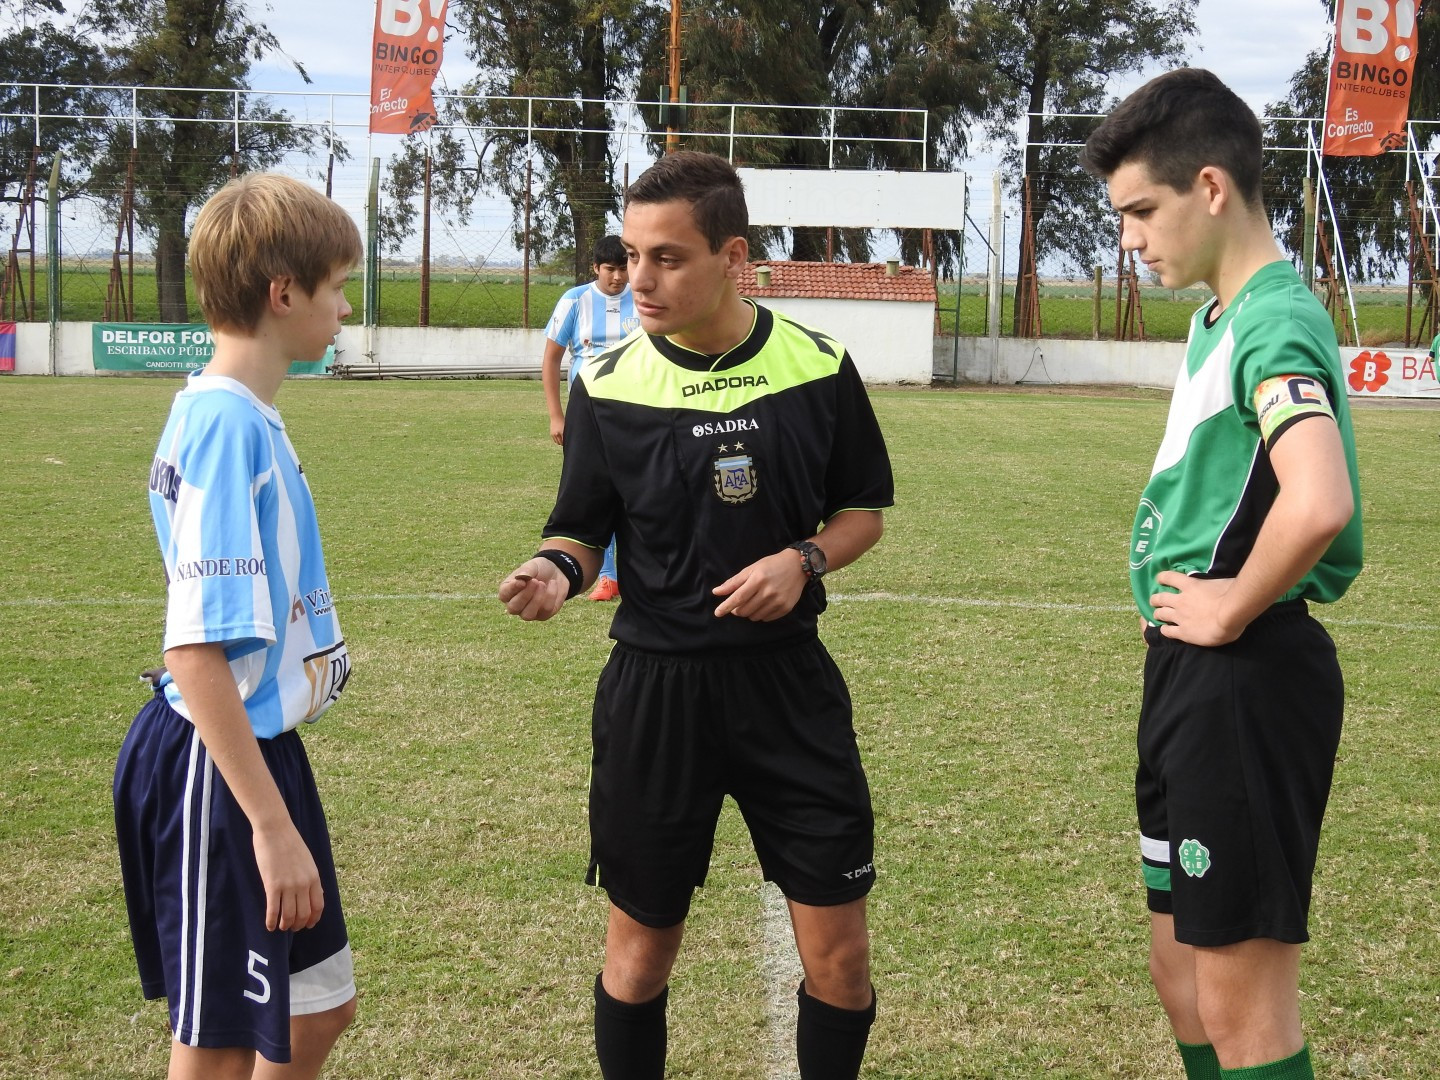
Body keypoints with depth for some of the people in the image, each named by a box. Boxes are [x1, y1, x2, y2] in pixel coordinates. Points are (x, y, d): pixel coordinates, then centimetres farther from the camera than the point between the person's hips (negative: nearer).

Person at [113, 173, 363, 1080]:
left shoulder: (248, 417, 8)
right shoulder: (226, 426, -21)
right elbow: (196, 654, -25)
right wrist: (272, 823, -24)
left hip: (263, 749, 9)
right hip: (216, 770, -9)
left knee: (321, 1007, 20)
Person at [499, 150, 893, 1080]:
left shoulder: (819, 368, -3)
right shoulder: (608, 386, -4)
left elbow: (865, 511, 8)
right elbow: (583, 530, 4)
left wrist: (804, 560, -12)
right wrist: (557, 570, -18)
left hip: (789, 684, 0)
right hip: (654, 689, 0)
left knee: (839, 956, 4)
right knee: (641, 948, 10)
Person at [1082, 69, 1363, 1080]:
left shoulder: (1275, 322, -18)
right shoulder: (1220, 315, 12)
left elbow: (1319, 504, -35)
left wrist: (1233, 610, -20)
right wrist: (1188, 615, 11)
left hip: (1246, 677, -10)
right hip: (1191, 671, 10)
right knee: (1183, 969, 19)